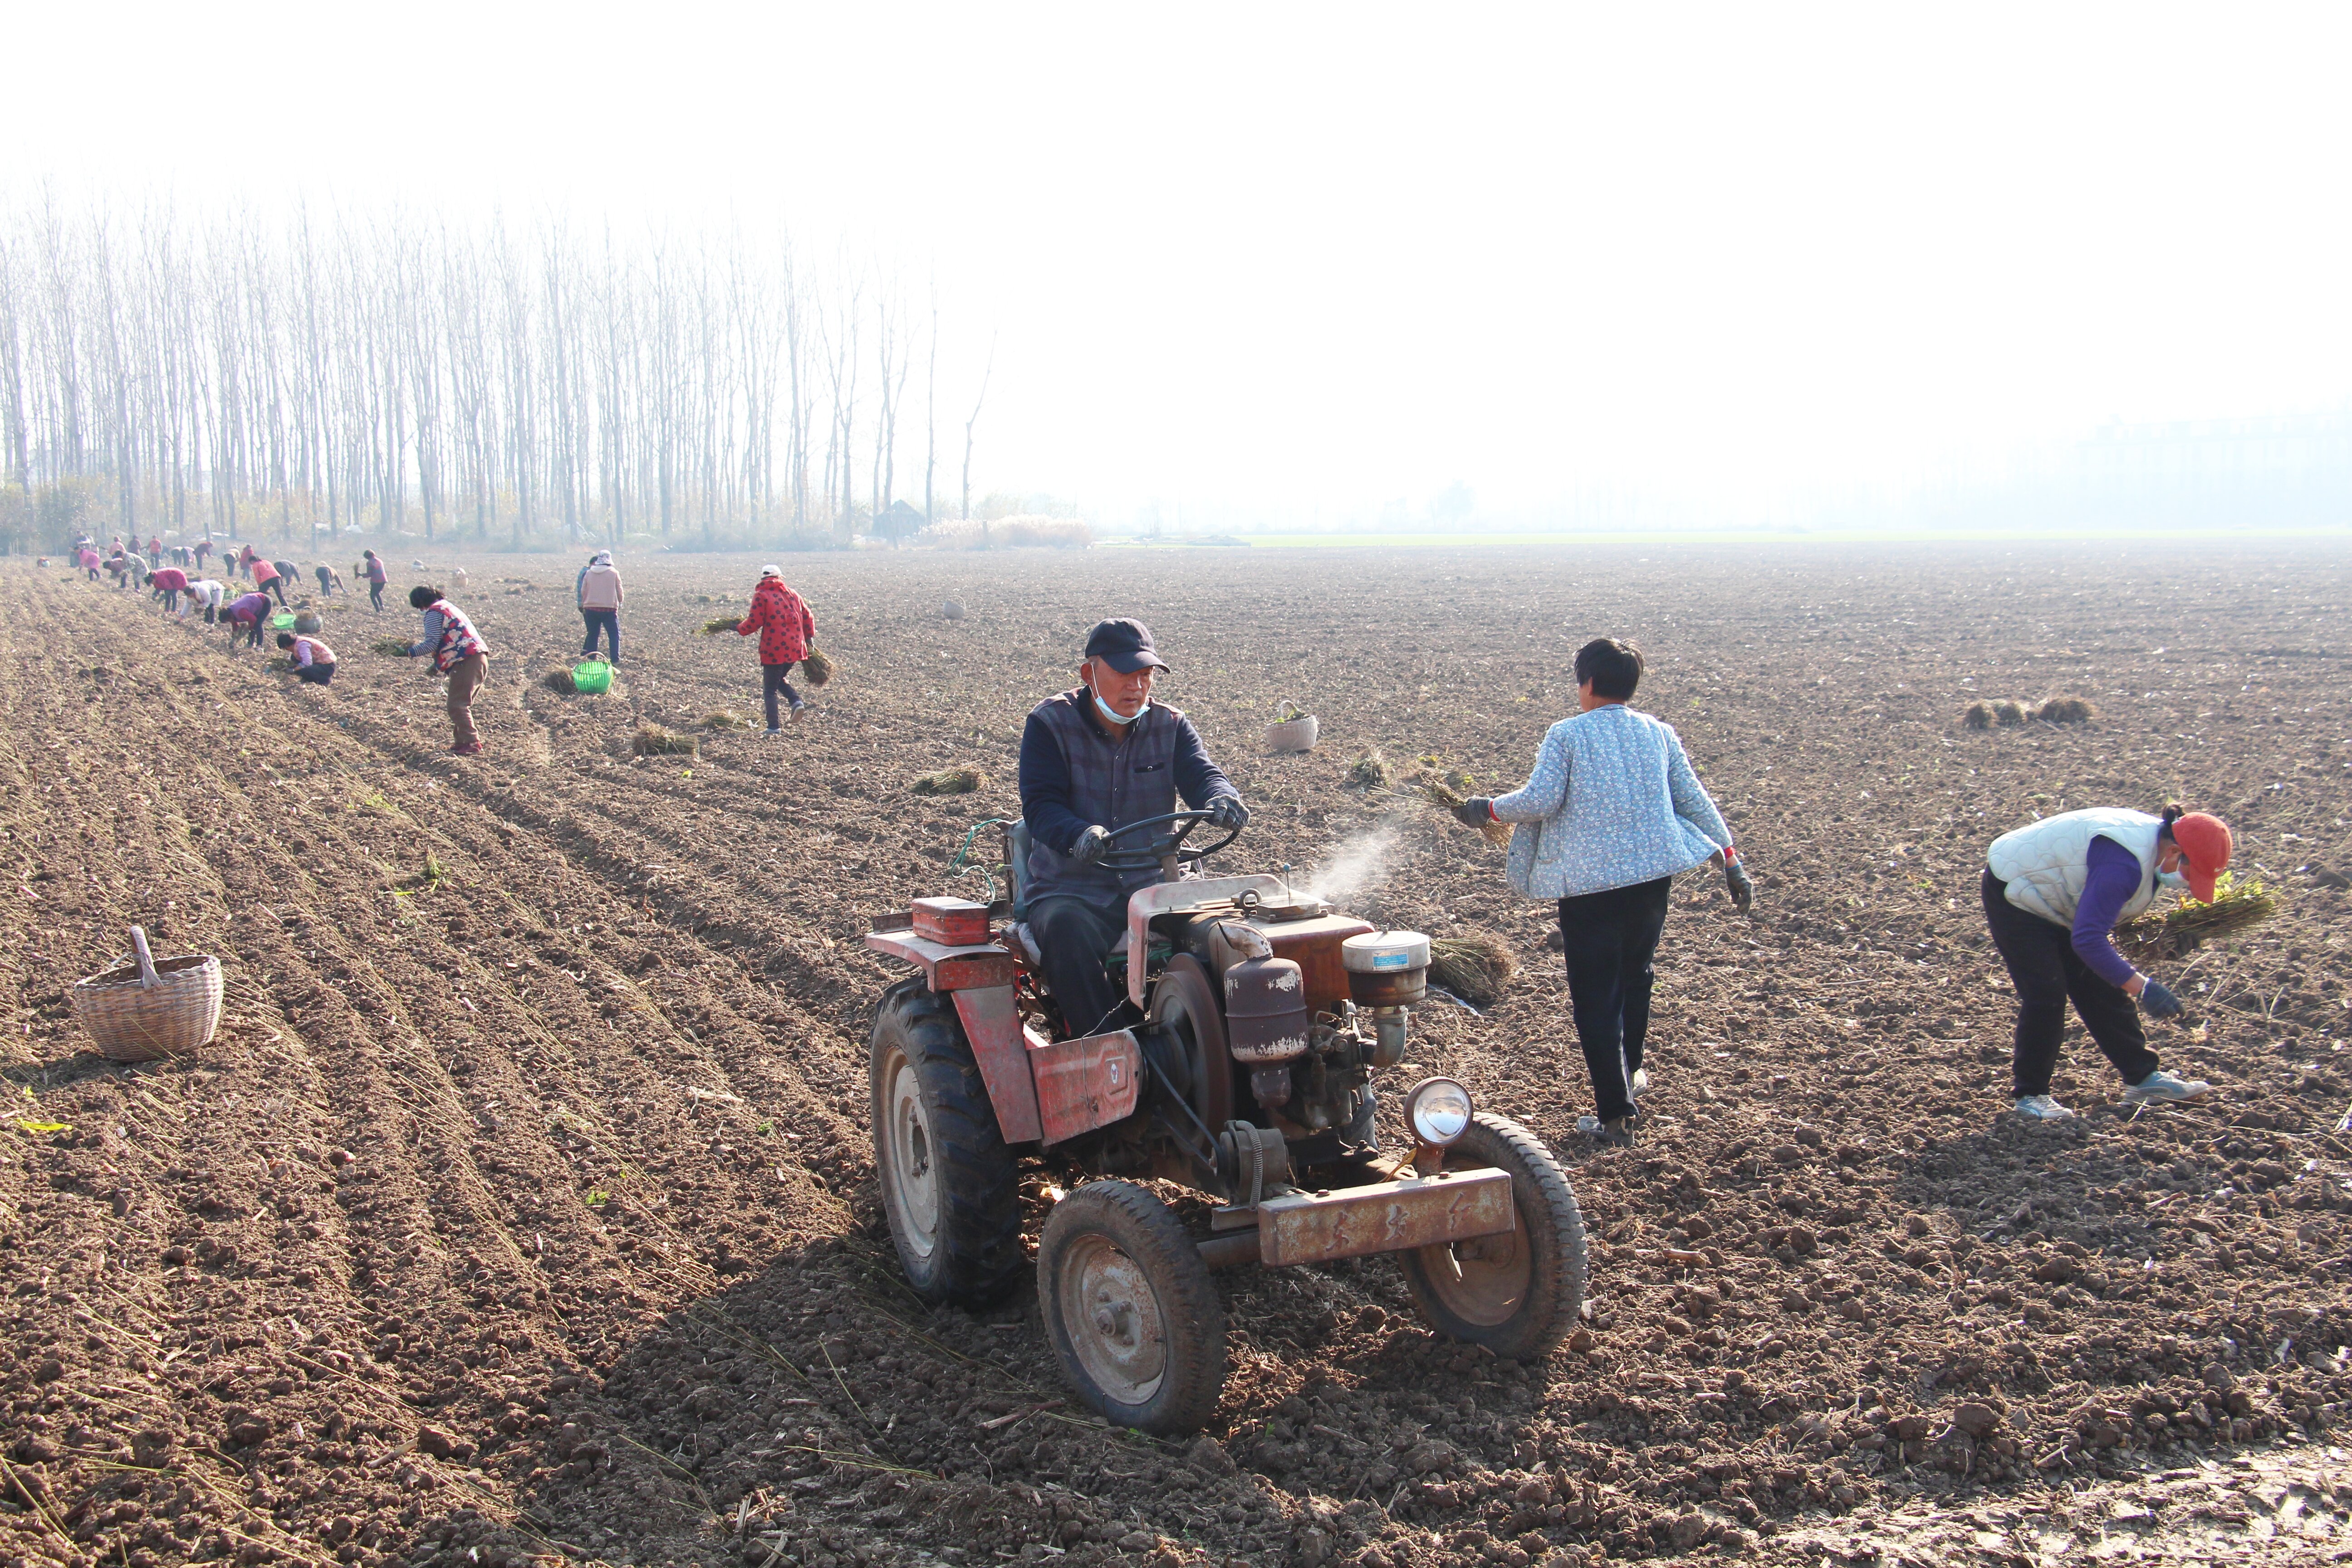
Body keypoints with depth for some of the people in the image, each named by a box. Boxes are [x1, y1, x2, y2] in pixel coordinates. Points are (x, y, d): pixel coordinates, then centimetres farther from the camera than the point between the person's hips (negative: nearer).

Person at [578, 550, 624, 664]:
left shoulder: (589, 573, 3)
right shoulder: (614, 573, -5)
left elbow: (583, 591, 8)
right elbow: (619, 590, 2)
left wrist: (585, 604, 22)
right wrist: (620, 602, 20)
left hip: (591, 608, 3)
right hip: (609, 608, -3)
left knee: (593, 633, 13)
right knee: (614, 634, 2)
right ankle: (615, 658, -5)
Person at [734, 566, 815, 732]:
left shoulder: (761, 596, -4)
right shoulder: (793, 595, 12)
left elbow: (754, 622, -10)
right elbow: (808, 618, 14)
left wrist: (740, 629, 9)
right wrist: (809, 638, 27)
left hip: (774, 650, -5)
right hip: (795, 648, 5)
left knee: (770, 690, 6)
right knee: (779, 679, 26)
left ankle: (774, 727, 2)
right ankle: (797, 701, 1)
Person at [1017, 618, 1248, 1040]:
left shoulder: (1170, 726, 10)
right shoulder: (1050, 725, 0)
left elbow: (1200, 776, -7)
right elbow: (1040, 806, -11)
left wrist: (1220, 799, -35)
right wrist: (1079, 835, -36)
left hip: (1151, 885, 2)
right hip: (1071, 890, -2)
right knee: (1069, 935, -37)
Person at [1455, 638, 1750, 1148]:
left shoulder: (1566, 735, -4)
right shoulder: (1659, 733, 8)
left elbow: (1540, 800, -13)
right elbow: (1694, 800, 8)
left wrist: (1490, 809, 2)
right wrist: (1731, 860, 13)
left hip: (1588, 881, -5)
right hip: (1654, 873, 5)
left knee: (1595, 997, 1)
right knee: (1636, 974, 26)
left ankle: (1615, 1115, -2)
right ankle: (1630, 1072, 43)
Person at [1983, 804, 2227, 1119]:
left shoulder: (2157, 837, -7)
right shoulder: (2124, 863, -37)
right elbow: (2087, 940, -41)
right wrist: (2141, 987, -41)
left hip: (2056, 899, 10)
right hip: (2016, 896, -10)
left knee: (2103, 989, 9)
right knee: (2046, 996, -13)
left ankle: (2142, 1076, 17)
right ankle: (2030, 1095, -1)